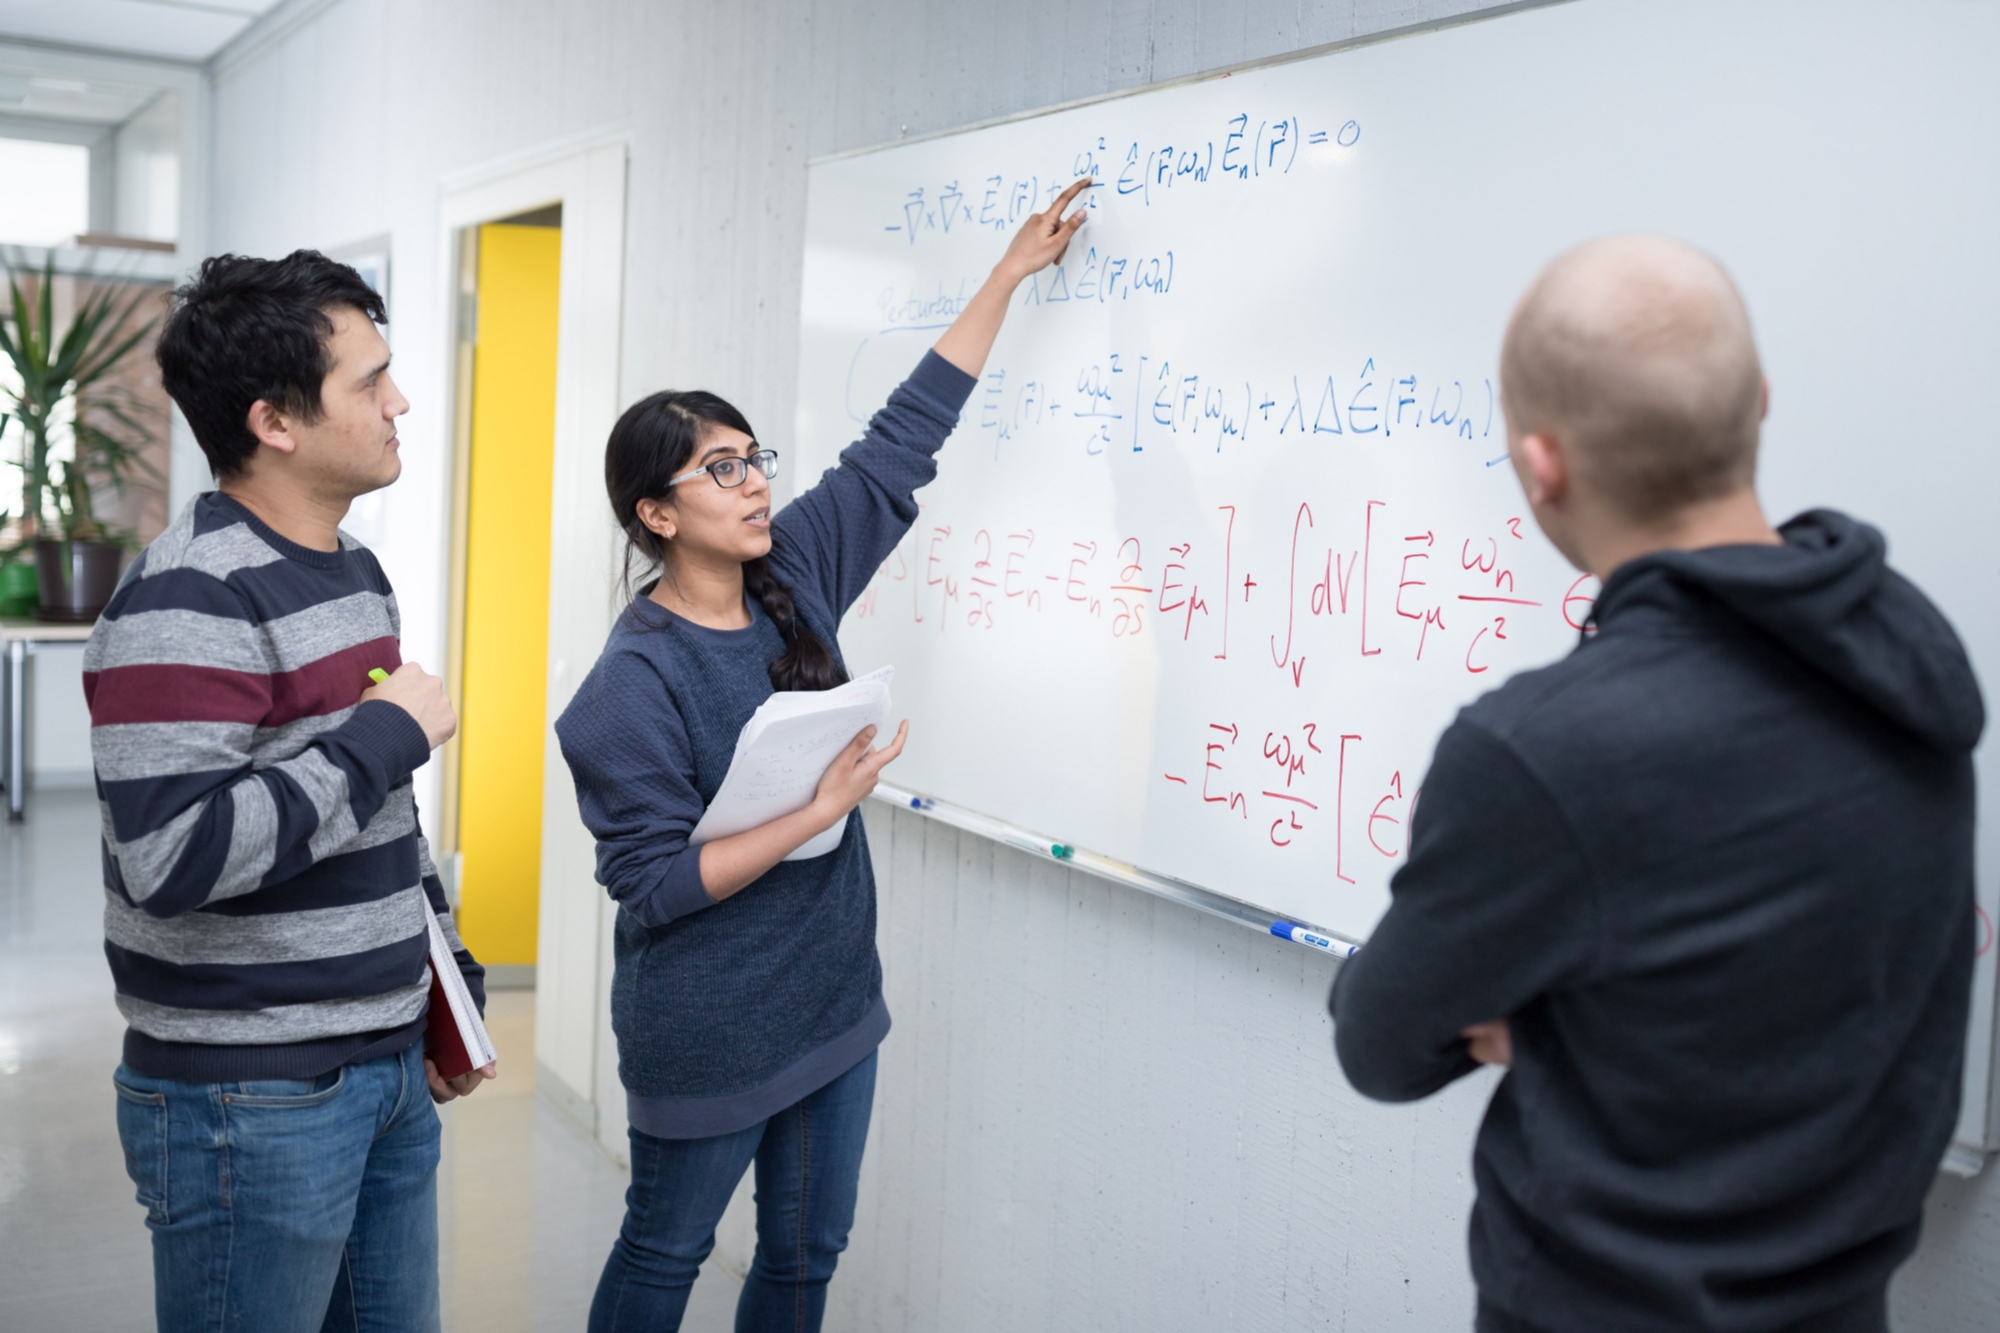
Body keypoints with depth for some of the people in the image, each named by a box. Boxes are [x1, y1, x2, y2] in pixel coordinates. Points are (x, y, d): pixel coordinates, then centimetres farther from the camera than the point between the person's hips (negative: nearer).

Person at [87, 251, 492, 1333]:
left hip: (391, 1073, 8)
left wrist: (449, 984, 18)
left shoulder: (352, 565, 11)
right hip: (250, 1103, -8)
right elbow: (169, 858, -29)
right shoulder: (188, 605, -19)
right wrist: (385, 735, -22)